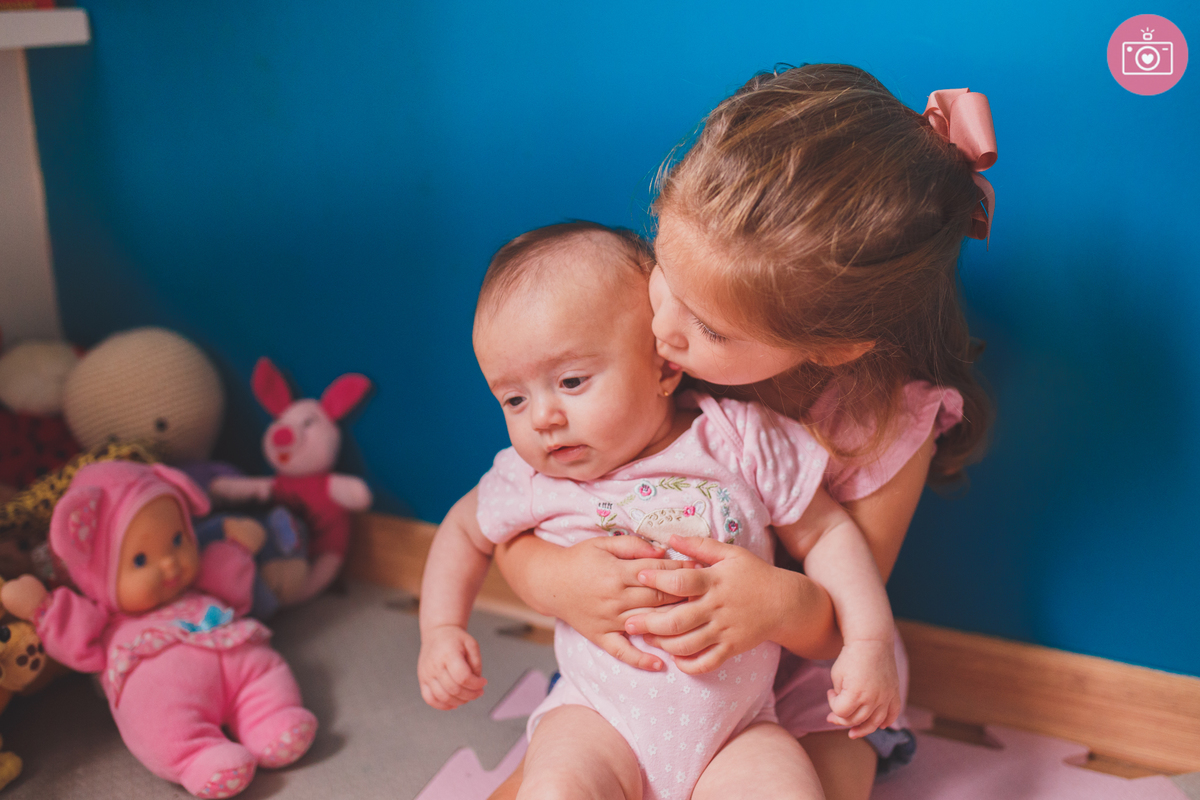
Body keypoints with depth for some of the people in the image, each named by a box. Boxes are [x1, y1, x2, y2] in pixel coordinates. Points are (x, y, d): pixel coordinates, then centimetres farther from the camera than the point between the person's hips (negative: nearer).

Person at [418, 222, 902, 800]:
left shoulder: (740, 441, -10)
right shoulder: (532, 481, -5)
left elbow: (825, 534, -1)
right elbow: (465, 529, 15)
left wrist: (869, 643, -10)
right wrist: (440, 630, 5)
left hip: (736, 731, 0)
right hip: (599, 717, 0)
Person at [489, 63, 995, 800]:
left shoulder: (891, 426, -23)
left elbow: (847, 614, -12)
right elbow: (511, 530, -10)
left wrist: (781, 604, -36)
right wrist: (547, 576, -34)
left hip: (799, 684, -1)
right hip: (634, 668, 2)